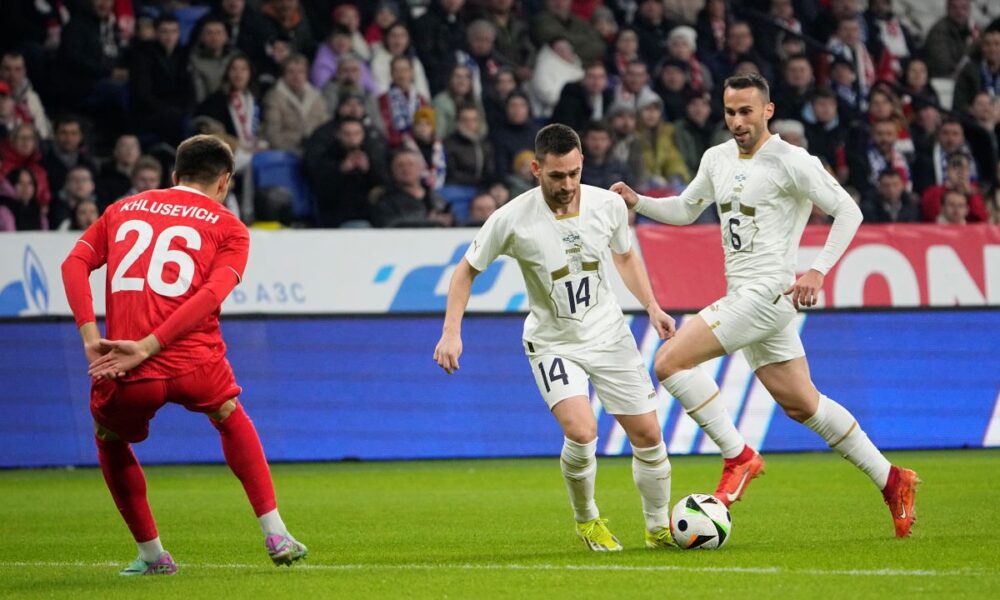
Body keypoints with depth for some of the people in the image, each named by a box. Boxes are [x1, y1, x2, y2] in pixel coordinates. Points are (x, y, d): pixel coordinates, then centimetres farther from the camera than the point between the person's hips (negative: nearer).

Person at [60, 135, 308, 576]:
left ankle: (152, 555, 30)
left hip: (128, 376, 1)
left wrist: (90, 336, -4)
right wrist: (148, 347, -13)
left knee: (110, 440, 31)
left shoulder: (122, 210, 20)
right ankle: (275, 535, 25)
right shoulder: (229, 228, 11)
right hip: (195, 365, -1)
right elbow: (213, 293, -7)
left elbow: (74, 263, 5)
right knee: (231, 419, 32)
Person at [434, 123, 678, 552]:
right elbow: (467, 270, -5)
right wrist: (451, 333, -13)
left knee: (648, 435, 4)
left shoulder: (608, 205, -10)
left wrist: (652, 307, 3)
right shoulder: (512, 220, -20)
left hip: (609, 335, 3)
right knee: (581, 432, -25)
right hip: (553, 343, -3)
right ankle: (586, 521, 3)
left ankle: (659, 528, 26)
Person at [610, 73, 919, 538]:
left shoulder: (790, 162, -11)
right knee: (801, 405, 11)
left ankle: (739, 457, -9)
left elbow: (848, 211, -9)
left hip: (769, 291, -9)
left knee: (671, 361, -16)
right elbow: (685, 210, 26)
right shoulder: (717, 158, 13)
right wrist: (637, 202, 9)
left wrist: (818, 270, -18)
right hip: (742, 296, 9)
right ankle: (891, 481, 19)